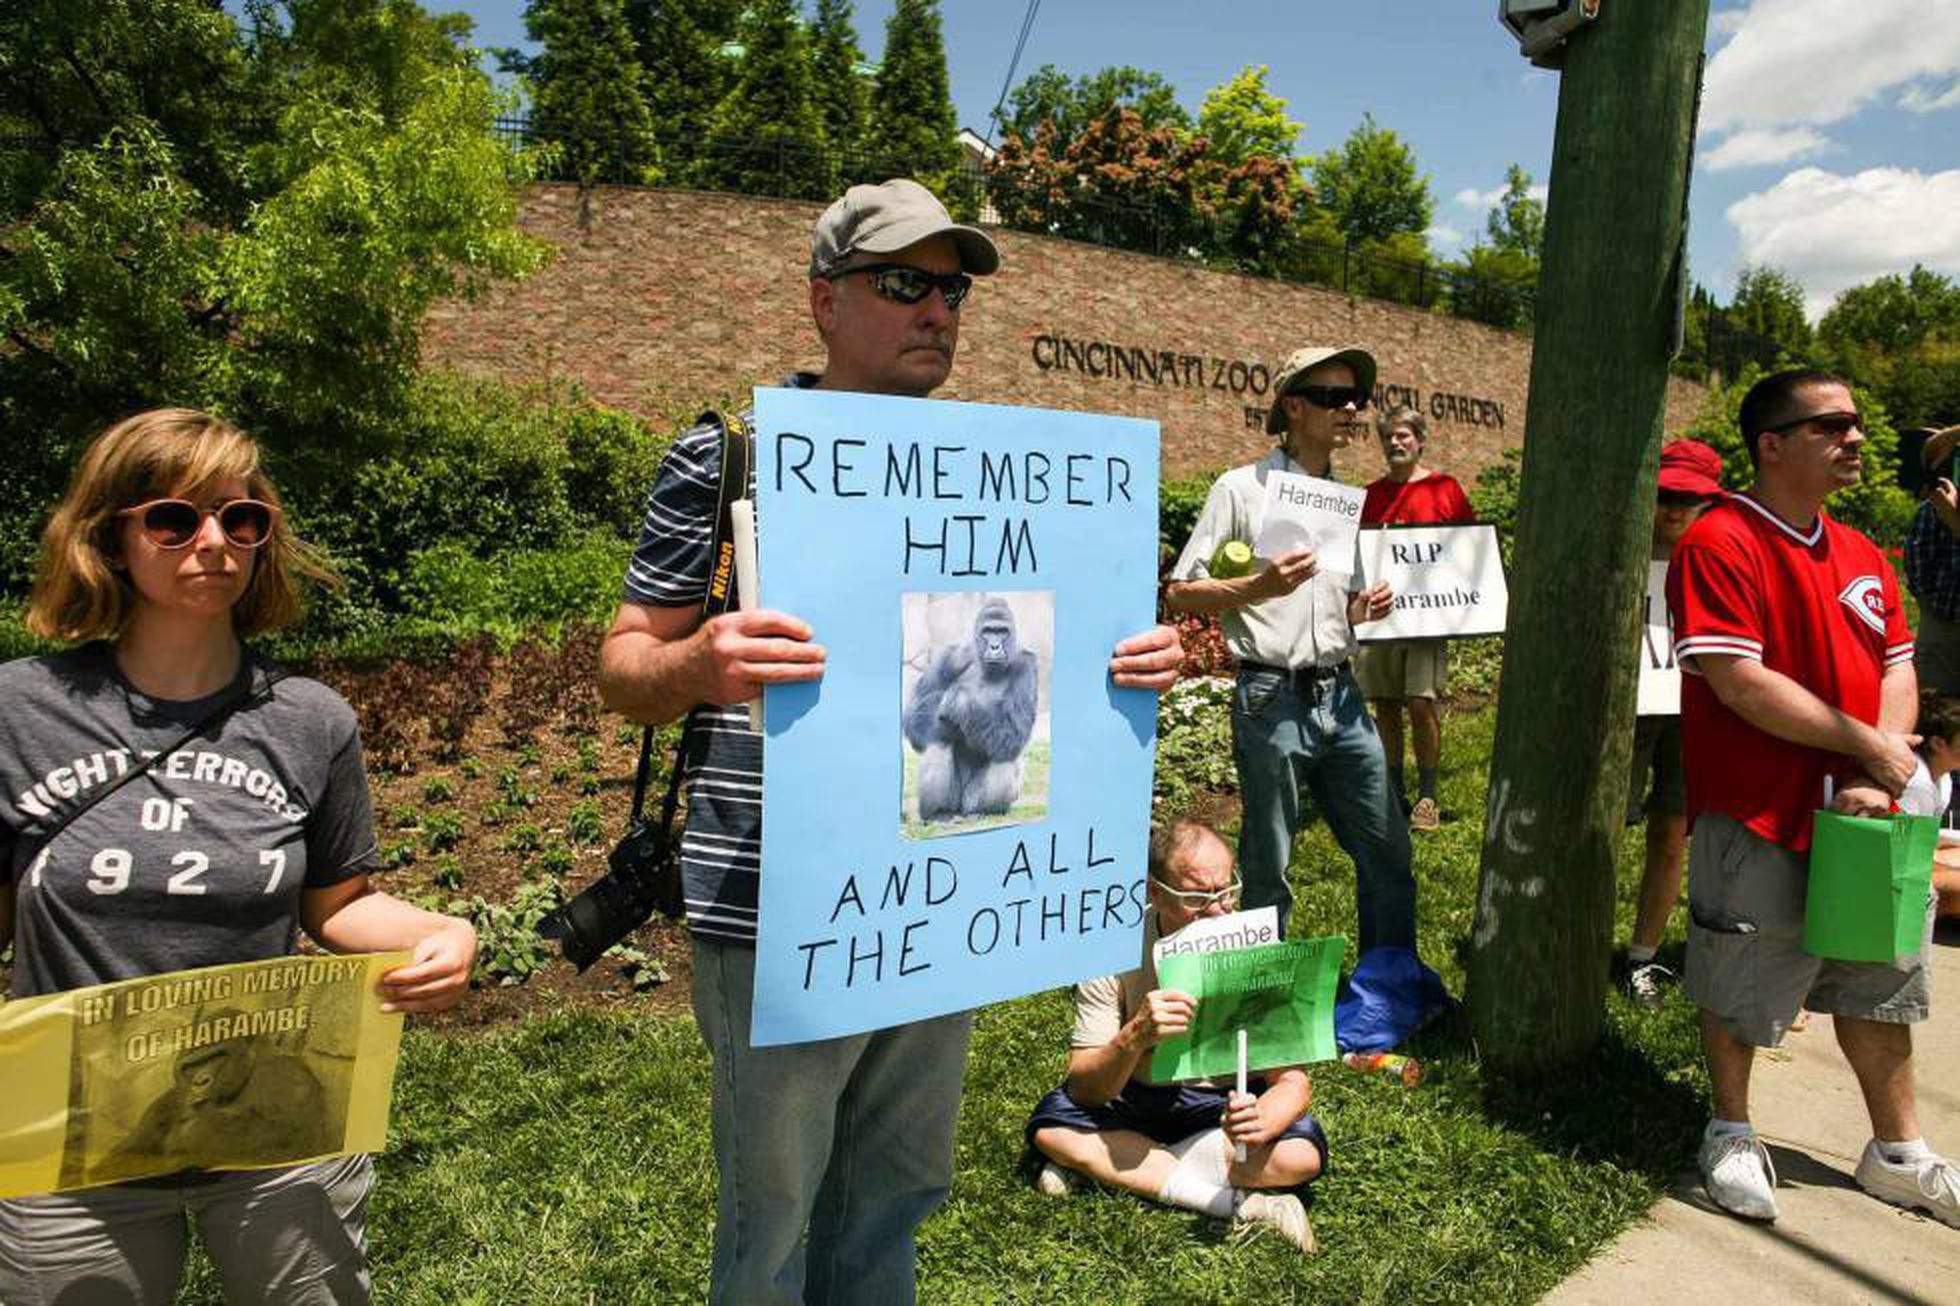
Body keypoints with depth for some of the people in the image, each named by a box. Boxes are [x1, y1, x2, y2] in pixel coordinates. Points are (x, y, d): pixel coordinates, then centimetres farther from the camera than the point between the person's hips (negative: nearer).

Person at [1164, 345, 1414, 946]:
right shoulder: (1241, 489, -4)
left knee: (1388, 854, 10)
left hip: (1341, 696, 6)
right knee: (1267, 871, 4)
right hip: (1273, 699, -6)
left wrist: (1365, 608, 2)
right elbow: (1179, 593, -6)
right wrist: (1259, 586, -20)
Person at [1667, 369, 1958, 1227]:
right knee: (1740, 988, 8)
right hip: (1758, 818, -7)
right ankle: (1731, 1137, 29)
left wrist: (1875, 780, -8)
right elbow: (1738, 681, -22)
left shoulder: (1860, 554, 11)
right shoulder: (1720, 543, -15)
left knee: (1879, 981, 18)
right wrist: (1867, 744, -15)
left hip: (1858, 814, 8)